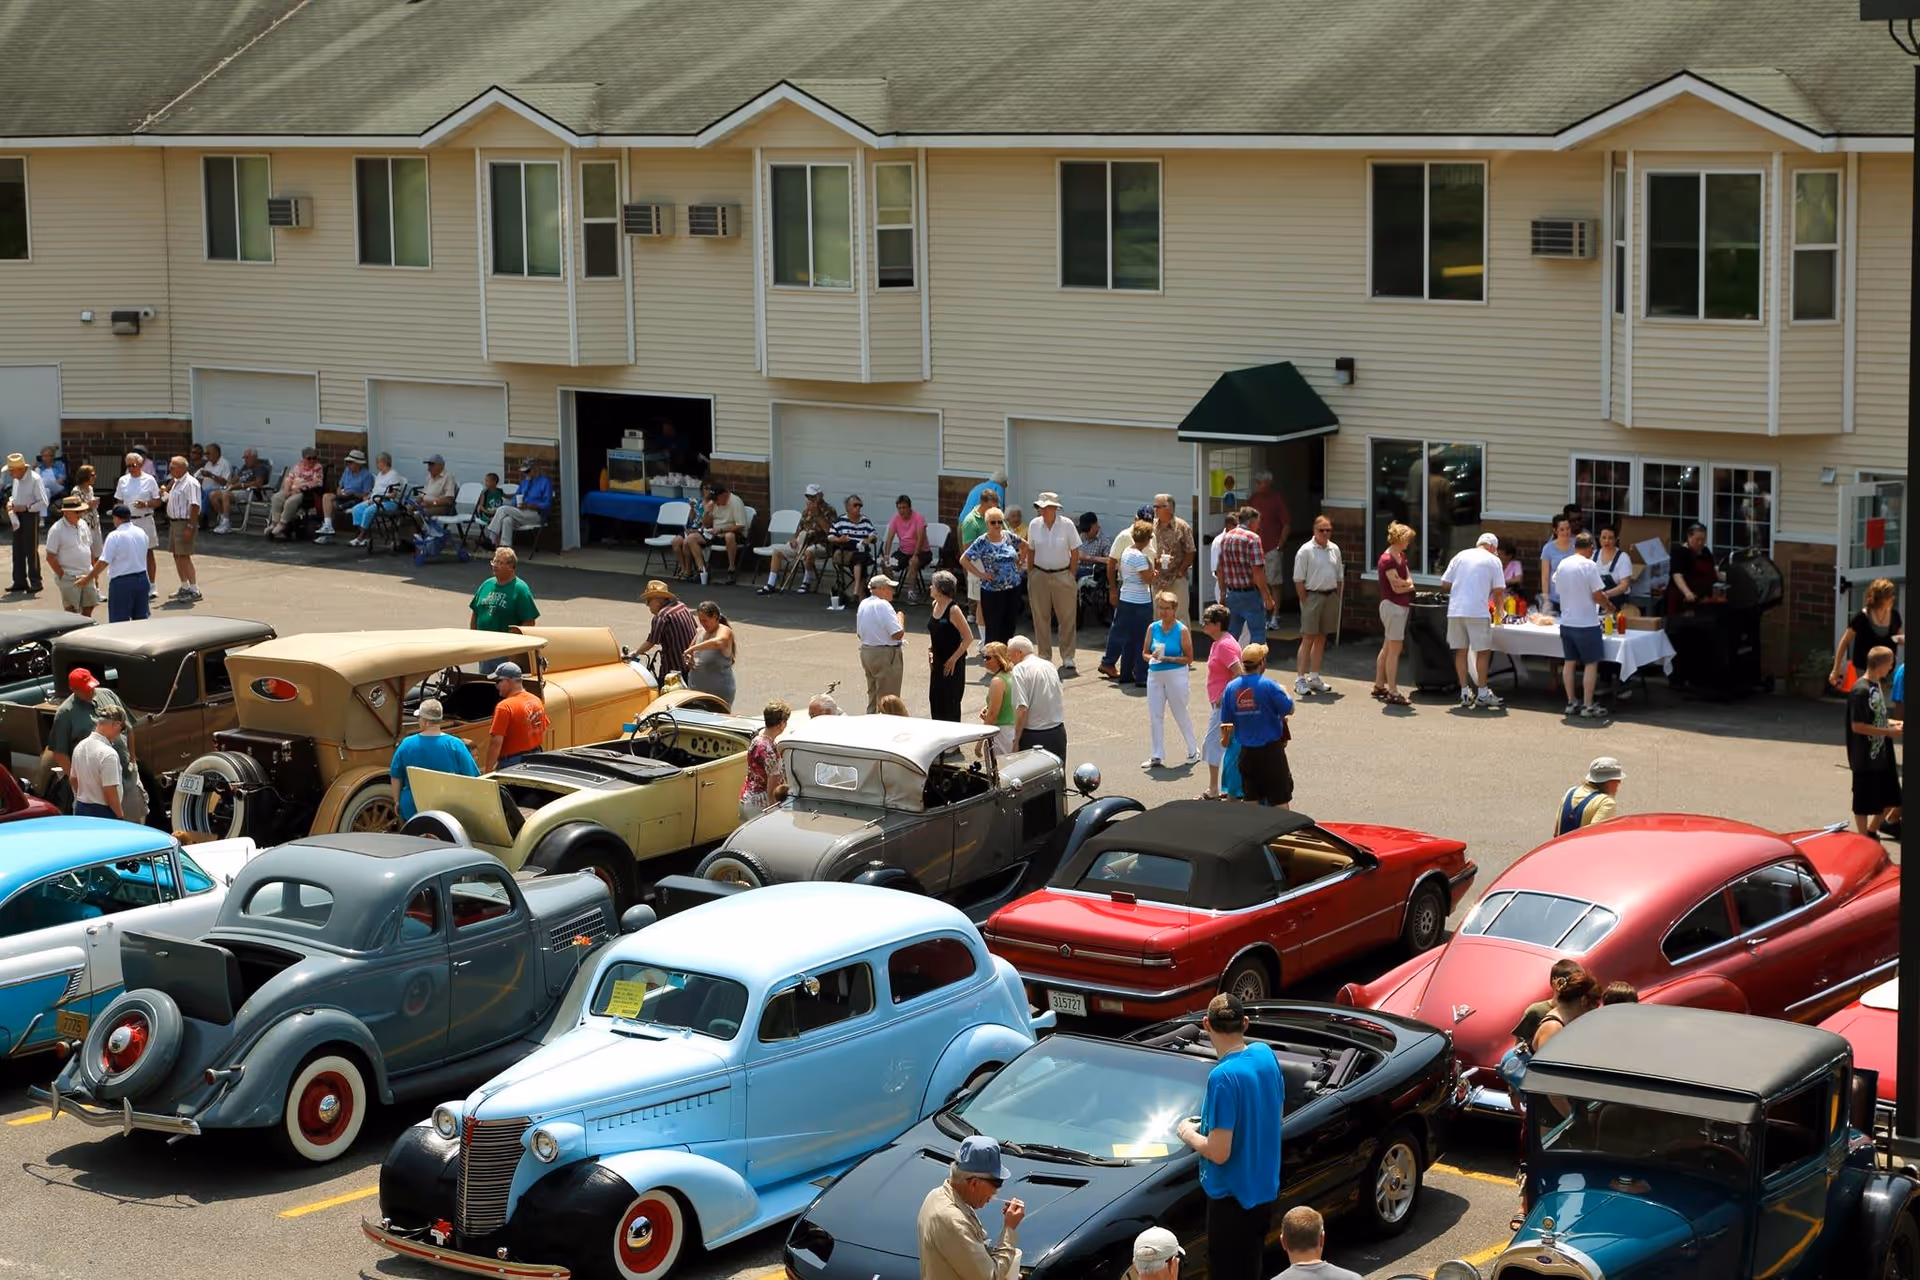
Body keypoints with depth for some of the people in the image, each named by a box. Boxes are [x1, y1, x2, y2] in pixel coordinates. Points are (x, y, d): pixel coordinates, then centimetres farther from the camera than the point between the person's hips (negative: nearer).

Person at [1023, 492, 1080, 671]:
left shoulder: (1066, 525, -7)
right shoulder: (1034, 525, 0)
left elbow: (1075, 553, -1)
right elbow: (1030, 552, 8)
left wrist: (1071, 576, -3)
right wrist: (1030, 575, 5)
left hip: (1062, 575, -2)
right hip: (1039, 575, 2)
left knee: (1067, 619, 1)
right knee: (1041, 619, 6)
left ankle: (1067, 658, 9)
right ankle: (1044, 658, 16)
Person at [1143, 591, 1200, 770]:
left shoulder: (1182, 630, -8)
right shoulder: (1153, 628, 5)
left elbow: (1189, 658, -8)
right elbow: (1144, 654, 11)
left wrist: (1168, 658, -18)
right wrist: (1152, 657, -11)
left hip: (1176, 674, -4)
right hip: (1155, 674, 4)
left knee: (1180, 714, 6)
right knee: (1154, 715, 4)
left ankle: (1193, 751, 23)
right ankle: (1157, 756, 12)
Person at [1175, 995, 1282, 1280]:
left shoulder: (1223, 1077, -26)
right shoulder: (1265, 1054, -2)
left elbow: (1219, 1153, -25)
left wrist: (1189, 1134, -5)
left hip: (1232, 1195, -8)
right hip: (1265, 1188, 8)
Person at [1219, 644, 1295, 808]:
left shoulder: (1230, 687, -2)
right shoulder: (1268, 685, -17)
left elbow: (1226, 722, 5)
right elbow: (1289, 709, -6)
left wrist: (1225, 739, 17)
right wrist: (1284, 692, 10)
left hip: (1246, 751, 5)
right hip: (1270, 749, -5)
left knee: (1250, 801, 13)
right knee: (1280, 800, 3)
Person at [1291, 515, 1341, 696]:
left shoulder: (1334, 549, 10)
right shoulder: (1306, 550, -9)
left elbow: (1339, 577, 17)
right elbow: (1298, 579, -10)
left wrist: (1337, 598, 10)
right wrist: (1305, 601, -13)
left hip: (1331, 596, 6)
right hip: (1313, 595, -6)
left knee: (1321, 638, 11)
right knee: (1308, 639, -7)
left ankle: (1314, 677, 20)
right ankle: (1300, 680, -4)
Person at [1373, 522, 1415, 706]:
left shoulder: (1401, 556, 14)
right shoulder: (1387, 560, -17)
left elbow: (1409, 581, 8)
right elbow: (1397, 588, -19)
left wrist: (1403, 583, -12)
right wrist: (1409, 585, -1)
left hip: (1401, 606, 10)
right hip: (1392, 606, -10)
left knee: (1387, 648, 16)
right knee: (1395, 649, -8)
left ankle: (1379, 686, 25)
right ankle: (1392, 693, -7)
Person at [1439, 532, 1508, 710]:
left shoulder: (1460, 556, 14)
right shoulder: (1493, 560, 4)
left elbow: (1444, 585, 11)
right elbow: (1499, 591, 1)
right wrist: (1498, 610, 18)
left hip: (1455, 610, 4)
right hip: (1478, 611, -4)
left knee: (1461, 651, 9)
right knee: (1483, 651, 3)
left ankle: (1465, 692, 12)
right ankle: (1482, 694, 3)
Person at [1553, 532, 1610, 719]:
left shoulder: (1562, 565, 5)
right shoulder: (1589, 566, -15)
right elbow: (1598, 596, -17)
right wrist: (1607, 602, 3)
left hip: (1566, 622, 7)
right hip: (1586, 624, -7)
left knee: (1569, 662, 13)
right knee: (1591, 664, 1)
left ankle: (1571, 703, 18)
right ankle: (1587, 706, 0)